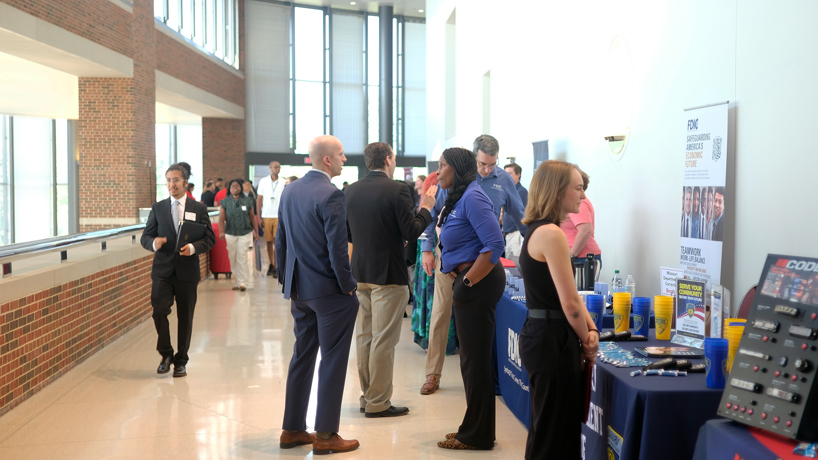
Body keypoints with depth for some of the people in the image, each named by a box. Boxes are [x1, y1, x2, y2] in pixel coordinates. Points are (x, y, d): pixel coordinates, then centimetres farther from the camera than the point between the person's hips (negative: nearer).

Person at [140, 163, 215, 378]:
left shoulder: (199, 209, 4)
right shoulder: (158, 208, 8)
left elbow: (210, 239, 2)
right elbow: (145, 237, 7)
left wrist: (193, 247, -18)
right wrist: (154, 243, -16)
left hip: (187, 271, 0)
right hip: (162, 271, 1)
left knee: (185, 318, 6)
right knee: (159, 310, -14)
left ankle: (180, 361, 20)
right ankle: (166, 354, 8)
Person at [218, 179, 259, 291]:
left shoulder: (247, 201, 4)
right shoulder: (225, 202, 2)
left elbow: (252, 217, 10)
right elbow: (221, 219, -5)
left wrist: (256, 231, 8)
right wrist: (221, 232, -19)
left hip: (245, 233, -1)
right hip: (230, 234, 1)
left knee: (242, 258, -7)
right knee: (233, 259, 6)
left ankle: (242, 283, -6)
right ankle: (236, 282, 17)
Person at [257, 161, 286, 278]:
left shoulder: (283, 182, 3)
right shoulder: (263, 181, 6)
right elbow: (259, 199, 8)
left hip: (279, 216, -1)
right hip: (266, 216, 1)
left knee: (277, 242, -6)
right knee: (269, 241, 7)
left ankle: (276, 267, -4)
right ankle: (271, 265, 18)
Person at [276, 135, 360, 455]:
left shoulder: (289, 191, 7)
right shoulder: (331, 195, -18)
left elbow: (280, 242, 12)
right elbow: (337, 249, -20)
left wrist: (287, 282, 18)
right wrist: (348, 286, -8)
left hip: (299, 291, 8)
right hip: (329, 291, -8)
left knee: (302, 357, 16)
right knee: (332, 361, 2)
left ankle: (293, 429, 23)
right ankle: (326, 436, 8)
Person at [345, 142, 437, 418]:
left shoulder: (351, 191, 4)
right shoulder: (397, 190, -15)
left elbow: (348, 233, 11)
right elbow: (411, 232, -14)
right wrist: (426, 208, 0)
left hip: (360, 272, 7)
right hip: (388, 274, -6)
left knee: (364, 337, 14)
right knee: (383, 340, 0)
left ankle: (367, 396, 24)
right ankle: (378, 403, 6)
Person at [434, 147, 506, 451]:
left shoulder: (472, 197, -14)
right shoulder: (457, 198, 15)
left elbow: (494, 244, -23)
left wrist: (468, 282, -20)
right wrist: (460, 281, 9)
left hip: (478, 284, -10)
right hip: (465, 282, 10)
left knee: (475, 359, -2)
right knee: (471, 357, 15)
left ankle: (477, 436, 8)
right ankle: (475, 429, 26)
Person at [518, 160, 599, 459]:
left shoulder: (539, 230, 12)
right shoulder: (551, 234, -18)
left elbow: (569, 292, 14)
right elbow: (570, 303, -18)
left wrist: (591, 329, 1)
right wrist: (587, 341, -3)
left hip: (541, 334, 10)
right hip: (552, 339, -10)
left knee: (548, 429, 18)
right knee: (554, 434, 0)